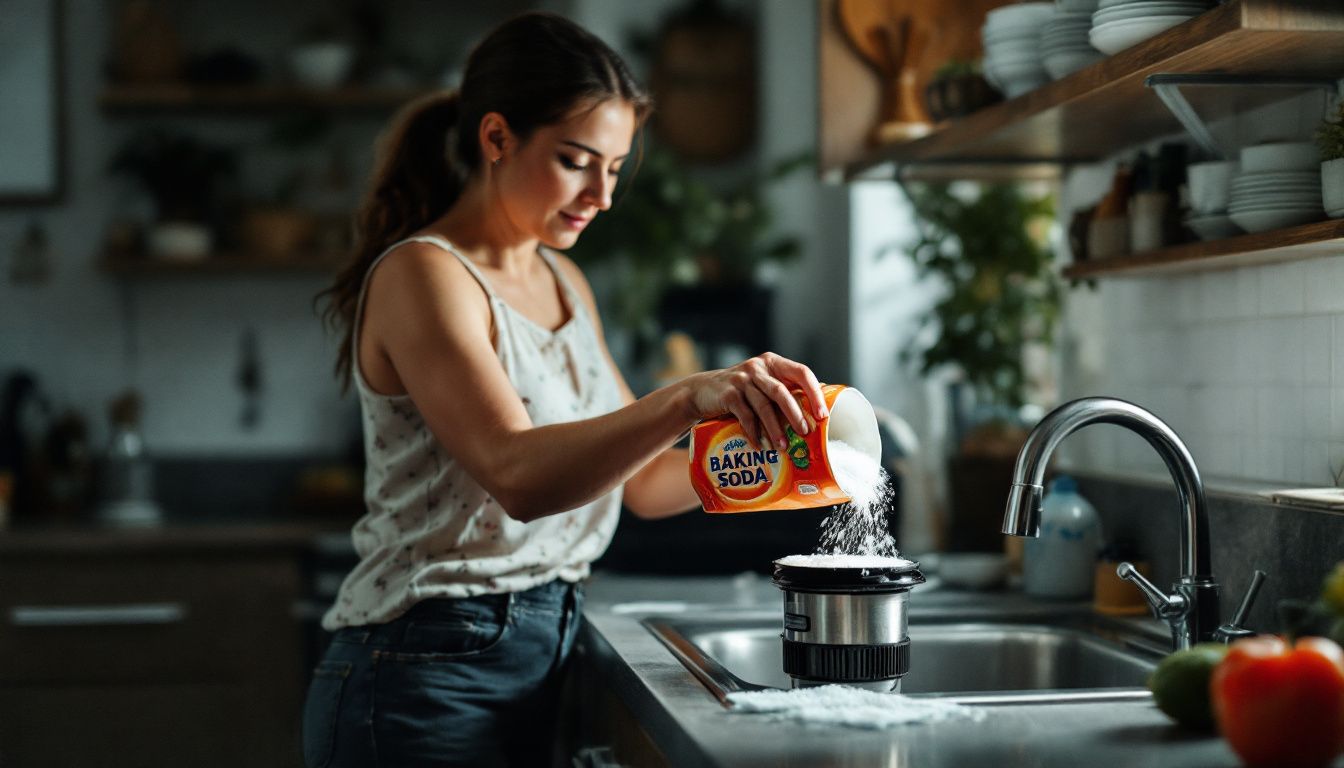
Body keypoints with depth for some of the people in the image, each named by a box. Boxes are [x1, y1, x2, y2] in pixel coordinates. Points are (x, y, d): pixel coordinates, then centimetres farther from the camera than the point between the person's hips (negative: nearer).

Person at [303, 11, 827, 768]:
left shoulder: (565, 282, 13)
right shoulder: (421, 275, -13)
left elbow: (642, 480, 12)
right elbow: (517, 475, -28)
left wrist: (761, 435, -6)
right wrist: (689, 399, -40)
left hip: (539, 670, 8)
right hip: (428, 684, -8)